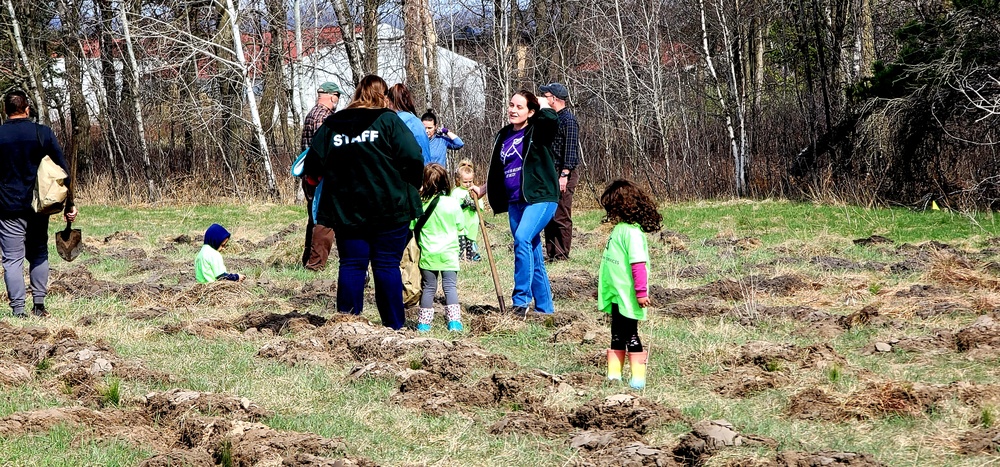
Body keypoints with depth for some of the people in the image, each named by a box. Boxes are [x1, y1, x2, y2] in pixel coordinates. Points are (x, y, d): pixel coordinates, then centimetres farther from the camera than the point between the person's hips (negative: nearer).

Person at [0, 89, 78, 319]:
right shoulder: (43, 133, -1)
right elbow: (63, 171, -1)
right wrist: (69, 204, 5)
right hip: (37, 208, 2)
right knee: (38, 254, 16)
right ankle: (39, 304, 14)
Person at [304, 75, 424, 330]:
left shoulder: (331, 125, 8)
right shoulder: (388, 121, -3)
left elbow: (313, 166, 5)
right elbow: (413, 158, -10)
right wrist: (413, 187, 7)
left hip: (346, 211, 3)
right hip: (389, 210, -3)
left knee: (351, 266, 6)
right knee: (387, 266, 1)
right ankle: (393, 327, 3)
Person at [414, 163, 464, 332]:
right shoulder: (453, 203, -8)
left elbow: (413, 226, 2)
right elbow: (461, 225, 4)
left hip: (428, 255, 1)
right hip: (449, 253, -1)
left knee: (428, 288, 10)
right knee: (450, 286, 3)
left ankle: (424, 322, 13)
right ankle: (454, 321, -5)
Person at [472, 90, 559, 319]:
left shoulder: (537, 132, -4)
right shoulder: (503, 136, 14)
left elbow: (551, 119, -27)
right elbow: (497, 172, 26)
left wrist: (543, 104, -8)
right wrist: (481, 190, 26)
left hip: (540, 197, -7)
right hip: (515, 203, 7)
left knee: (522, 238, -29)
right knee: (533, 257, 10)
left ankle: (521, 300, -25)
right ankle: (545, 308, 17)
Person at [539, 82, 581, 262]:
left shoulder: (568, 119, -11)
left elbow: (571, 148, -18)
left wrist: (564, 175, -23)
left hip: (564, 174, -10)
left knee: (561, 217, -7)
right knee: (549, 216, 10)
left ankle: (562, 255, -3)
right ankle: (552, 253, 15)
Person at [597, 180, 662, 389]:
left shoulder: (631, 231, -20)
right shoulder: (620, 227, 9)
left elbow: (638, 263, -24)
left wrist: (641, 292, -24)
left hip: (627, 296, -9)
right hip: (616, 294, 9)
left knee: (630, 335, -2)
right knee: (617, 335, 14)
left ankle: (638, 378, 5)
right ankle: (613, 376, 21)